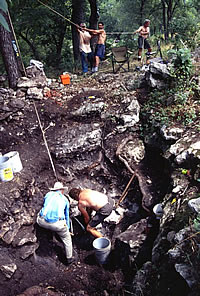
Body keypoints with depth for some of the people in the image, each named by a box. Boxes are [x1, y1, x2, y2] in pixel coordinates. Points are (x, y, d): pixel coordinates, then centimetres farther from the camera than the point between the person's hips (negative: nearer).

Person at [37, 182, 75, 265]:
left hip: (42, 222, 1)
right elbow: (66, 216, 32)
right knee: (67, 239, 24)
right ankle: (69, 258, 35)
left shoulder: (48, 194, 22)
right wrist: (67, 228, 47)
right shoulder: (65, 199, 22)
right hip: (57, 224, -1)